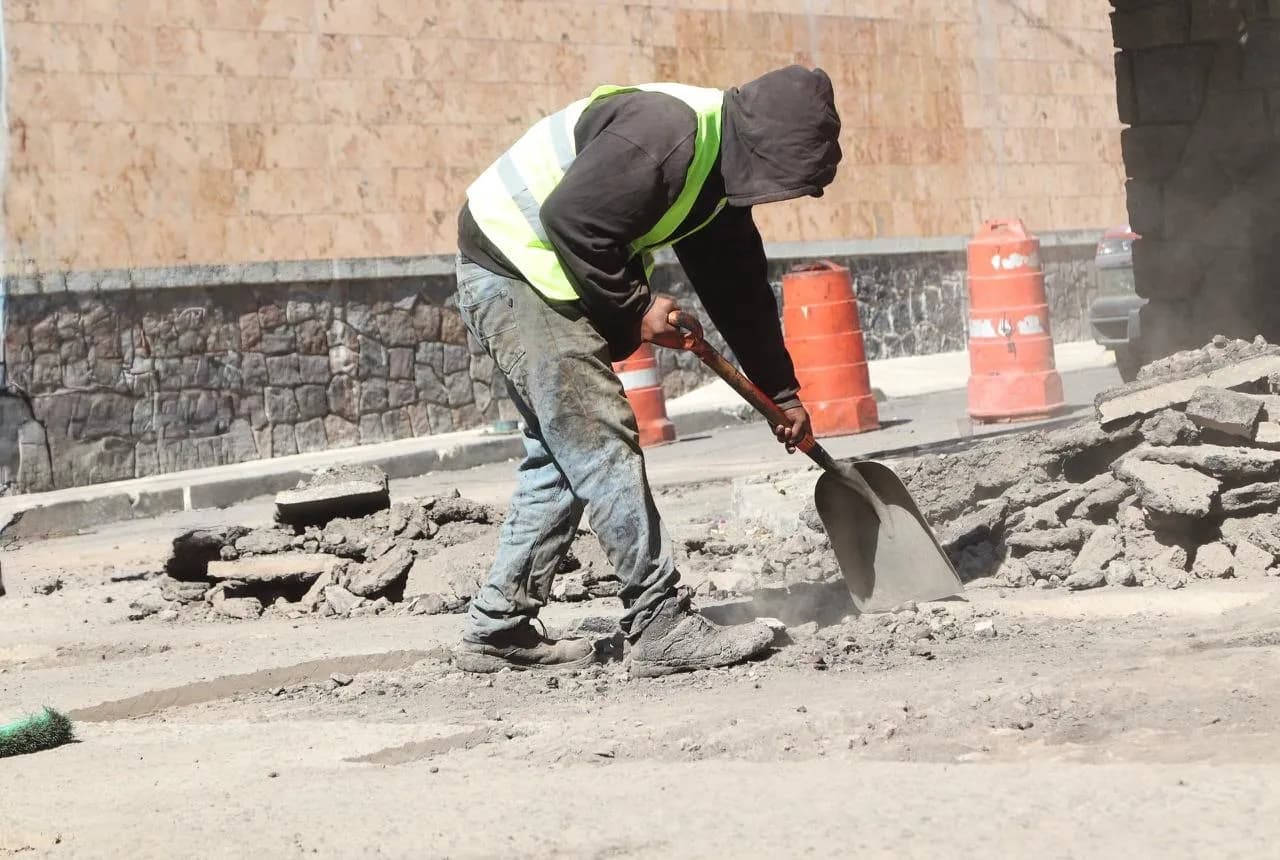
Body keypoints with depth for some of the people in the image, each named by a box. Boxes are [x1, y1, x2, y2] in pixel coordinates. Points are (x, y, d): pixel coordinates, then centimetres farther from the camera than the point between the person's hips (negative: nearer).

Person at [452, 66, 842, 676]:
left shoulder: (719, 168, 8)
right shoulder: (663, 133, -25)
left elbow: (738, 288, 17)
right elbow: (570, 219, -29)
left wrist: (783, 392, 21)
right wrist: (635, 310, -18)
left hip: (551, 284, 11)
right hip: (512, 266, -11)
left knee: (560, 456, 13)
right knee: (603, 443, -12)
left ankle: (497, 629, 17)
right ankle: (663, 629, -12)